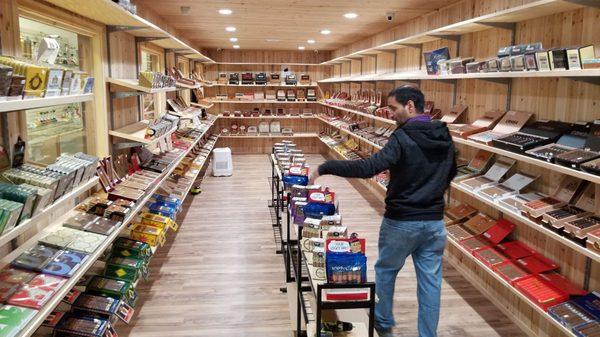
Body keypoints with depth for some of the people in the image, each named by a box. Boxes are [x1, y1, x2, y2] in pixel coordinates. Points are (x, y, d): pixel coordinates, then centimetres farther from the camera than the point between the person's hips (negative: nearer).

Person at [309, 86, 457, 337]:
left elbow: (369, 167, -30)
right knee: (430, 280, 11)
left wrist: (326, 167, -26)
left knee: (385, 270, 18)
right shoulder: (445, 137, 3)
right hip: (434, 221, 5)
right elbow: (450, 173, 19)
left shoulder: (403, 137, -19)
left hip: (401, 221, -5)